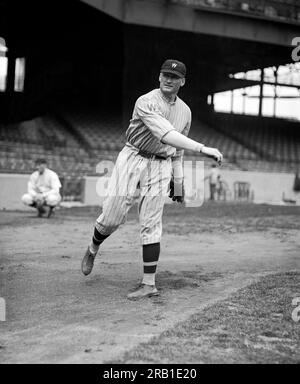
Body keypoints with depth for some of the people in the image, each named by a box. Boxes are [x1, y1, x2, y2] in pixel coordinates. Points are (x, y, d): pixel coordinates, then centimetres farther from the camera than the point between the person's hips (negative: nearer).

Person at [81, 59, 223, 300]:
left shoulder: (185, 111, 7)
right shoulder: (146, 103, -15)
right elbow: (166, 134, -30)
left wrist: (178, 182, 14)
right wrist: (202, 148, -38)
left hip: (161, 166, 3)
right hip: (133, 159, -3)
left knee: (151, 225, -2)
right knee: (112, 218, -4)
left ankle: (149, 284, 1)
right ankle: (93, 250, 28)